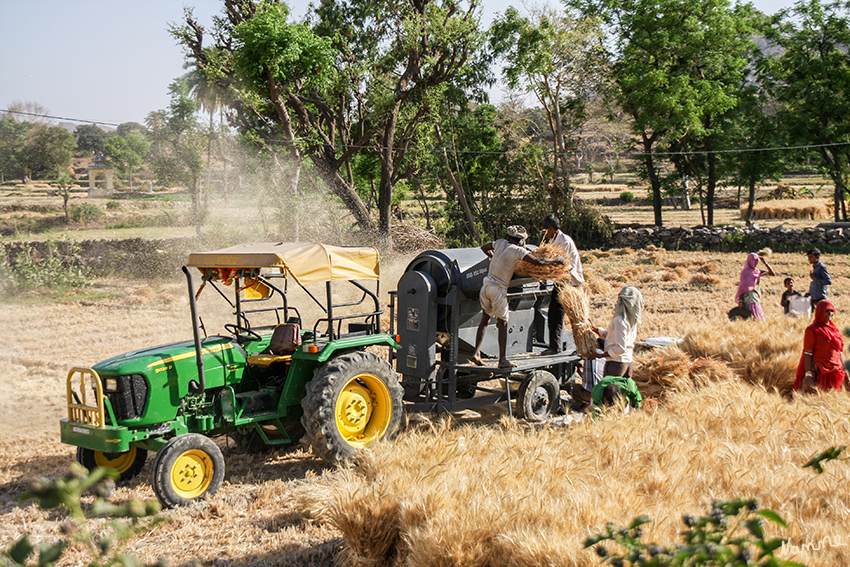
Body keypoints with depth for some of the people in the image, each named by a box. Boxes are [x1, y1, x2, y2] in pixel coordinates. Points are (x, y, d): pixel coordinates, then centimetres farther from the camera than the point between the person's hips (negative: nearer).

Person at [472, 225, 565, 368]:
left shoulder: (501, 243, 10)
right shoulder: (517, 250, -9)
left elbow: (484, 248, 28)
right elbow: (538, 262, -17)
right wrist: (556, 259, -2)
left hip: (486, 287, 6)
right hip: (498, 289, -6)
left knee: (485, 320, 15)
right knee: (502, 323, -1)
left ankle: (476, 353, 6)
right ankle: (502, 359, -3)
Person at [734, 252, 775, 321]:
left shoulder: (758, 271, 12)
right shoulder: (745, 272, -4)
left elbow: (772, 273, 9)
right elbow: (741, 287, -7)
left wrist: (764, 262, 2)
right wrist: (740, 301, -14)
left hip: (757, 297, 7)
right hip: (749, 297, -7)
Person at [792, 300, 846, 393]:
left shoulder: (834, 328, 12)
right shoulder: (812, 330, -8)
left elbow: (839, 351, 16)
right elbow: (807, 354, -12)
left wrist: (843, 369, 12)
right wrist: (808, 374, -19)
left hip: (835, 372, 6)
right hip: (819, 371, -6)